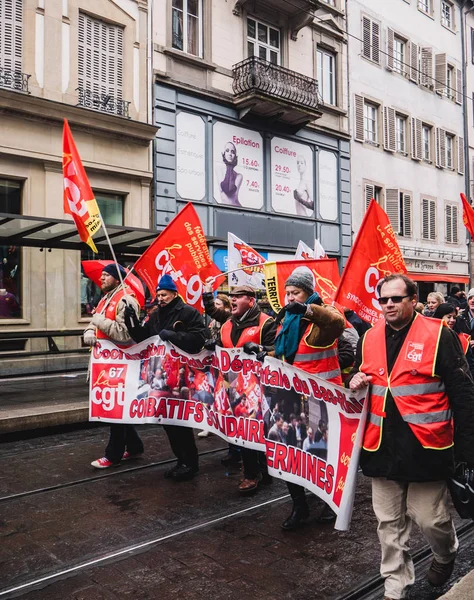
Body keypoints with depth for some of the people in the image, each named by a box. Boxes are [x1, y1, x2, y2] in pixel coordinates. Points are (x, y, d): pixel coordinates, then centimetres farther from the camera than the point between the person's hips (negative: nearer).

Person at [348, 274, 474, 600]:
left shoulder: (439, 335, -8)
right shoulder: (369, 339, 7)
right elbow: (360, 377, 23)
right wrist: (357, 380, -2)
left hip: (425, 447, -4)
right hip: (382, 446, 5)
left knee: (430, 518, 6)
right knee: (390, 523, 13)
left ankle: (446, 554, 40)